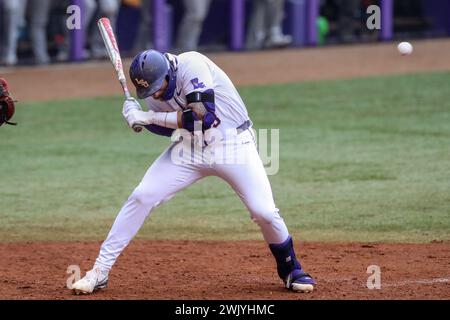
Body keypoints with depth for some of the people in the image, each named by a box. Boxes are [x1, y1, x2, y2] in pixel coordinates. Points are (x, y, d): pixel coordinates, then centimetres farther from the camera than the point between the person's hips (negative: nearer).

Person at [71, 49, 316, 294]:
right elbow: (170, 127, 5)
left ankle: (291, 271, 15)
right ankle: (99, 272, -2)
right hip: (190, 148, 5)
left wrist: (150, 117, -30)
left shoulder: (191, 65, -26)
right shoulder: (152, 91, -6)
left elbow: (203, 117, -35)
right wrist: (142, 119, -15)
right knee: (141, 197, -9)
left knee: (264, 212, -14)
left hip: (232, 145, -5)